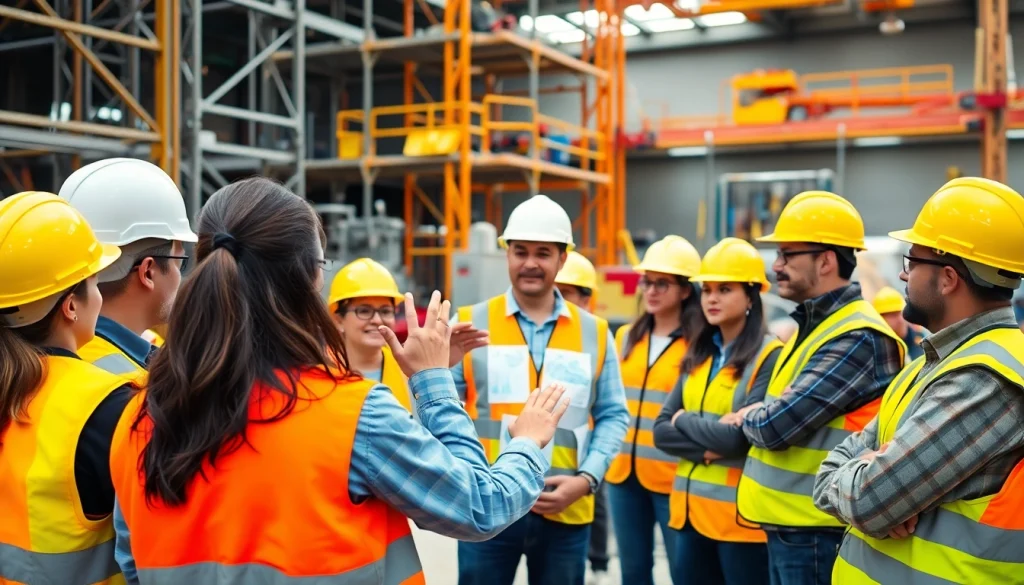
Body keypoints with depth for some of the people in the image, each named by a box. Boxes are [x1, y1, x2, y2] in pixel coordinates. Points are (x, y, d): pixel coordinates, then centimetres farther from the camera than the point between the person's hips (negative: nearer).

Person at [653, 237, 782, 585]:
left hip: (740, 514, -6)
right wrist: (707, 447, -13)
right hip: (690, 508, 7)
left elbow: (741, 436, -20)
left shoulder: (769, 356, -11)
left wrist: (685, 420, -4)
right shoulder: (697, 356, 10)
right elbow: (662, 430, 5)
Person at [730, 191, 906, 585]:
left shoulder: (857, 339, -20)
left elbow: (776, 426, -24)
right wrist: (757, 418, -1)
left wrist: (746, 418, -3)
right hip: (786, 525, 9)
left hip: (815, 533, -9)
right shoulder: (813, 325, 11)